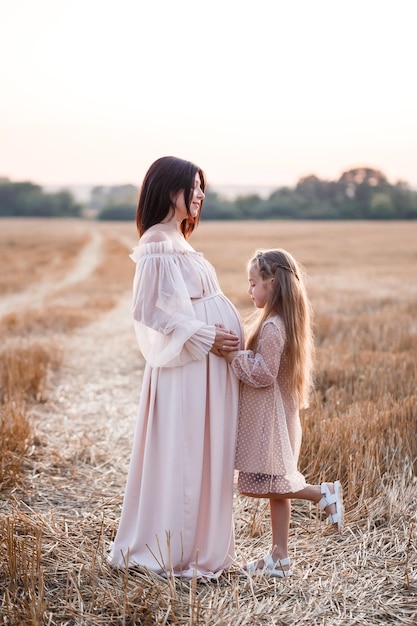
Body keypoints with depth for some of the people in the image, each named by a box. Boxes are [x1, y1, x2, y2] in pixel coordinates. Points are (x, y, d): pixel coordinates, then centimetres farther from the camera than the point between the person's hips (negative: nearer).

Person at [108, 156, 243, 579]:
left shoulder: (177, 242, 16)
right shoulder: (158, 244, -14)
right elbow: (152, 309, -18)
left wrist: (218, 334, 8)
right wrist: (206, 337, -17)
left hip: (206, 364, 10)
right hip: (186, 366, -10)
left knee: (204, 457, 14)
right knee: (181, 457, -1)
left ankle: (198, 543, 25)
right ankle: (174, 551, 11)